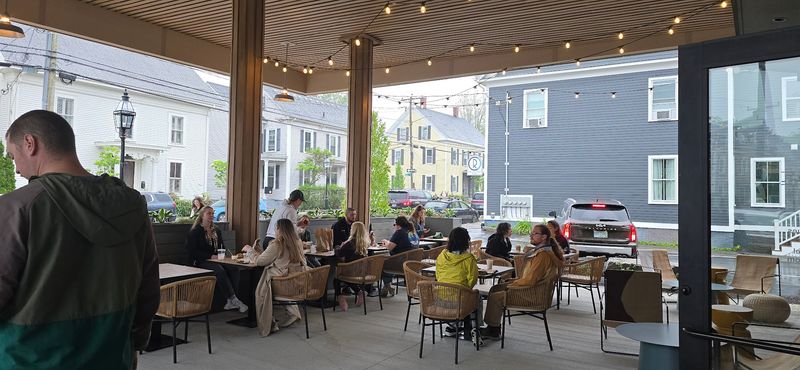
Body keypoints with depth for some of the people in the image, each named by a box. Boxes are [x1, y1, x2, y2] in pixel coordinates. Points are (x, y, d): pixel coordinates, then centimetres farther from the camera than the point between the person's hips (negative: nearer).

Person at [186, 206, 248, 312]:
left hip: (216, 261, 5)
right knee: (220, 271, -36)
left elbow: (222, 247, 29)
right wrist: (210, 256, -12)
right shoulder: (195, 232, 5)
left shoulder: (217, 231, 23)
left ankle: (230, 302, -37)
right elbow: (193, 252, -4)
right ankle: (233, 299, -39)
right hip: (201, 262, -5)